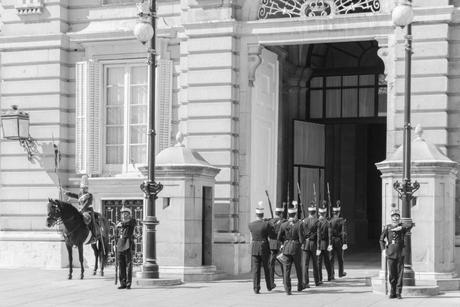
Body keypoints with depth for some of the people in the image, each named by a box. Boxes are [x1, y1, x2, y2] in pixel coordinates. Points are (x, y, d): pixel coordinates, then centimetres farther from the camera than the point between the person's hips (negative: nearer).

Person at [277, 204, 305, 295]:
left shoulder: (283, 225, -3)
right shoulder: (298, 225, -13)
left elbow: (279, 238, 3)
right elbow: (301, 240, -14)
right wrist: (300, 242, 9)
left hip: (286, 248, 2)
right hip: (296, 248, -2)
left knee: (286, 269, 2)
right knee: (298, 268, 18)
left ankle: (287, 289, -6)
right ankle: (299, 286, 31)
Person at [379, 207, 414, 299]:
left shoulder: (402, 227, 5)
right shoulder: (387, 228, 8)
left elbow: (411, 225, -14)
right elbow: (381, 239, 14)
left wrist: (400, 228, -25)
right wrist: (383, 249, 2)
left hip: (400, 253, -1)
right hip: (390, 254, 1)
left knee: (400, 273, -3)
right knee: (391, 274, 2)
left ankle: (398, 292, 2)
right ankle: (392, 292, 13)